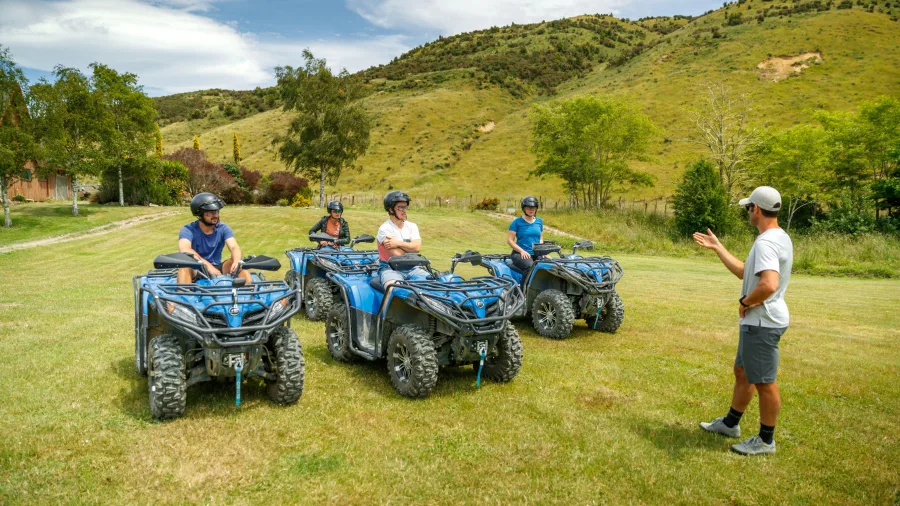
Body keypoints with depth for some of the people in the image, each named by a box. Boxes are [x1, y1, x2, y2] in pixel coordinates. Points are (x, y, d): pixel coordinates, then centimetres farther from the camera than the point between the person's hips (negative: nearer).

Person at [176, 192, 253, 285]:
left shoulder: (223, 228, -3)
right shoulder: (188, 230, -12)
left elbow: (234, 247, -17)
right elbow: (185, 250, -31)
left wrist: (237, 261, -42)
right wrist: (207, 265, -44)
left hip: (216, 268, 3)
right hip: (196, 270, -3)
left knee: (238, 263, -23)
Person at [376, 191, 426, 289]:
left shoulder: (412, 226, 12)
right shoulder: (384, 229, -6)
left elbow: (417, 247, -5)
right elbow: (397, 254, -15)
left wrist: (399, 243, -14)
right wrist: (410, 247, 1)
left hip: (412, 268, 5)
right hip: (390, 268, -5)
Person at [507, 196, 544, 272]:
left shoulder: (539, 221, 17)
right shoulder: (517, 222, 3)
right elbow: (509, 240, 0)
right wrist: (522, 251, -12)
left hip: (537, 254, 5)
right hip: (520, 254, -4)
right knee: (531, 267, -35)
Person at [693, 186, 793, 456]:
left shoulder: (765, 242, -22)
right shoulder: (779, 238, 12)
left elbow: (768, 285, -37)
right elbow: (745, 272, 20)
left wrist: (745, 302, -19)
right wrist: (717, 247, 23)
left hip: (762, 323, -11)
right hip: (759, 321, 11)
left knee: (764, 382, 2)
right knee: (742, 371, 22)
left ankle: (766, 440, 16)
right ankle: (730, 423, 37)